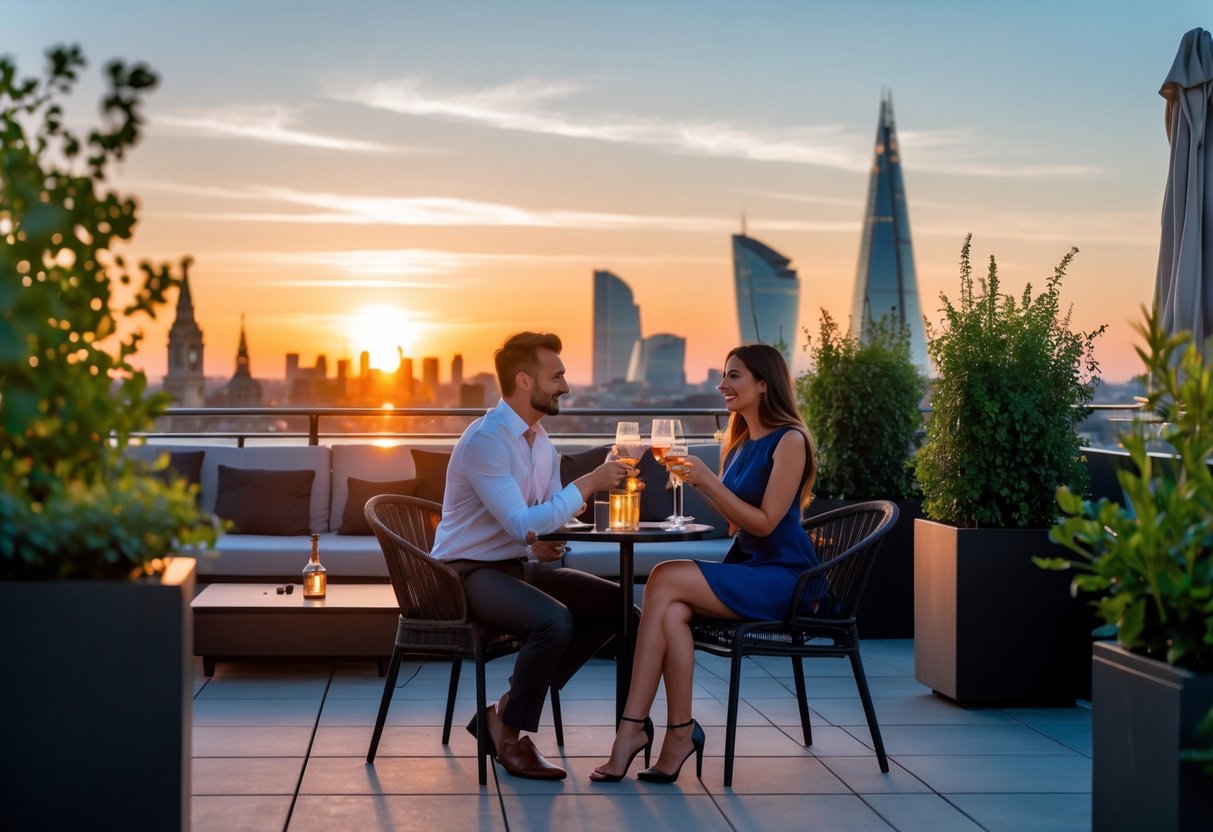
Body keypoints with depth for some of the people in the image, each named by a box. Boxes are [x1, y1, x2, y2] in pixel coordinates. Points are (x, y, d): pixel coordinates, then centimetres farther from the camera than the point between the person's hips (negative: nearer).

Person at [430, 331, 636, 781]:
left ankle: (511, 706, 1)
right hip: (468, 572, -9)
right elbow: (522, 525, -27)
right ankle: (509, 735, -10)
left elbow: (543, 519, 15)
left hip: (517, 565, 9)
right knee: (554, 621, -33)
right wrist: (588, 483, -23)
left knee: (615, 604, -3)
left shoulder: (541, 440, 9)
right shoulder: (484, 440, -20)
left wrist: (539, 542, -10)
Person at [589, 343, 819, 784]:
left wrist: (709, 481, -18)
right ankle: (680, 734, -28)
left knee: (666, 579, -24)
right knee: (672, 612, -24)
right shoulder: (739, 441, 17)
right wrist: (697, 480, 7)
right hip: (745, 568, 7)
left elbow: (765, 523, -14)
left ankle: (634, 727, -21)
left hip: (782, 577, -7)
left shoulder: (789, 441, -8)